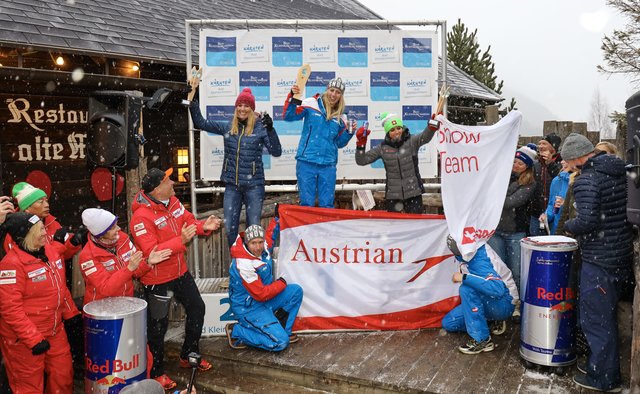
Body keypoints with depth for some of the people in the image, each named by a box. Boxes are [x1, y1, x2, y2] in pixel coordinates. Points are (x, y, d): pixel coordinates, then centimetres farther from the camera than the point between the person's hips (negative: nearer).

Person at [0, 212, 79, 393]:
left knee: (63, 377, 15)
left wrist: (71, 313, 14)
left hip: (55, 330, 7)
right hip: (23, 338, -7)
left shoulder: (50, 250, 2)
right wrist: (33, 339, -23)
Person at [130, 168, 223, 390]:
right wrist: (181, 240, -37)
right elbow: (150, 252, -31)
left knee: (197, 307, 19)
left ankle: (189, 355, 40)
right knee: (158, 324, 6)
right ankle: (156, 372, 27)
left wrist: (203, 226, -12)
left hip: (180, 272, 8)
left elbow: (188, 221, 9)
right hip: (157, 279, -8)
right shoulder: (142, 217, -26)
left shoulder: (173, 201, -3)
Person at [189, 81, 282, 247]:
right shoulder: (227, 127, 7)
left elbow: (276, 152, -9)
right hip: (232, 185, 3)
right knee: (229, 227, 8)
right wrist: (193, 98, 1)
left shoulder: (260, 127, -3)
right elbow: (200, 123, 9)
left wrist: (270, 129, -21)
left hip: (254, 185, -3)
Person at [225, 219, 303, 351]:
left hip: (264, 299, 9)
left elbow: (270, 234, 21)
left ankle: (282, 330, 11)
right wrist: (281, 283, -11)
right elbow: (260, 294, -25)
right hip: (248, 308, -9)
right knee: (280, 342, -15)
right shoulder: (244, 265, -31)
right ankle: (236, 332, -1)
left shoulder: (263, 247, -7)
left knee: (296, 291, -1)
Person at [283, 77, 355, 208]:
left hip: (328, 165, 3)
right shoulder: (311, 104, 0)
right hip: (306, 162, -3)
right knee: (307, 203, -1)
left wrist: (349, 132, 1)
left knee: (327, 204, 5)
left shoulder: (341, 117, 12)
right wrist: (292, 98, -18)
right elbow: (288, 116, -5)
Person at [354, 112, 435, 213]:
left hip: (413, 192, -1)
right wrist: (361, 143, -10)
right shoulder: (383, 148, 1)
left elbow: (426, 136, -23)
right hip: (393, 195, 1)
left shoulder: (411, 142, -2)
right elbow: (361, 161, 3)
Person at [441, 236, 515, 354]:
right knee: (448, 323, 4)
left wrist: (464, 278, -43)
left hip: (504, 305, -9)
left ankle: (482, 340, -24)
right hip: (486, 302, 9)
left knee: (466, 289, -36)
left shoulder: (479, 263, -33)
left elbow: (498, 289, -47)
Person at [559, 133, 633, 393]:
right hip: (622, 254, 9)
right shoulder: (621, 172, 8)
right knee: (607, 314, 20)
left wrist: (569, 227, -7)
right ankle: (602, 364, 34)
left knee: (595, 317, 3)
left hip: (600, 260, -9)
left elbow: (586, 221, -25)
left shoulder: (587, 180, -19)